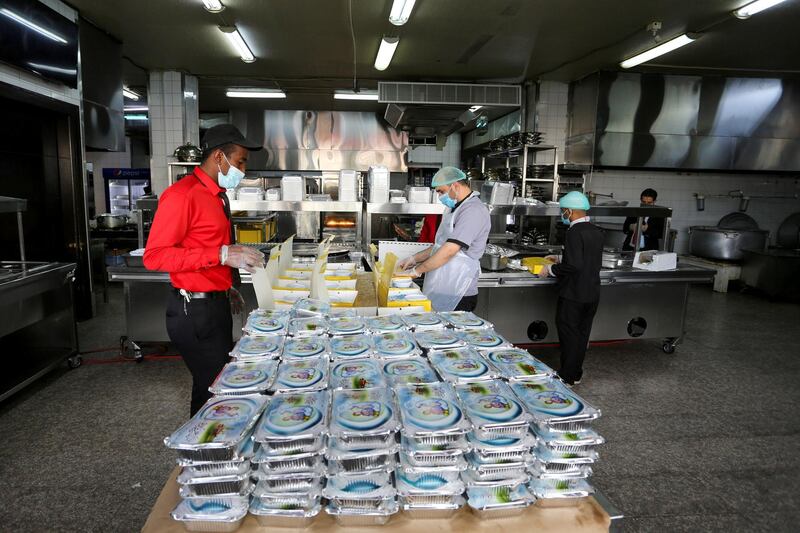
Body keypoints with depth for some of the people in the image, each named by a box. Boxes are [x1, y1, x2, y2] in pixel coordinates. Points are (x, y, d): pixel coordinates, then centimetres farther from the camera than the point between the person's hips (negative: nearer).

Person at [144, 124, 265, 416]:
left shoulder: (218, 195, 14)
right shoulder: (182, 195, -15)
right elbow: (155, 255, -20)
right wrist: (220, 255, -26)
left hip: (217, 304, 9)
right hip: (194, 310, -9)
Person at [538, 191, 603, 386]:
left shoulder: (574, 232, -20)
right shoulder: (597, 232, 7)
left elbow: (574, 266, -26)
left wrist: (551, 269, -12)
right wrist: (561, 258, 22)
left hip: (573, 295, -8)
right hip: (592, 294, 8)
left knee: (569, 335, 5)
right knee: (582, 334, 17)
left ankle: (567, 377, 15)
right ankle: (576, 374, 29)